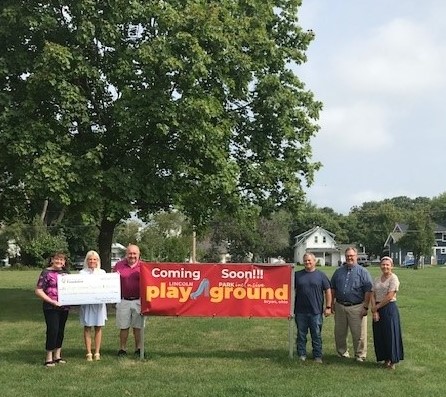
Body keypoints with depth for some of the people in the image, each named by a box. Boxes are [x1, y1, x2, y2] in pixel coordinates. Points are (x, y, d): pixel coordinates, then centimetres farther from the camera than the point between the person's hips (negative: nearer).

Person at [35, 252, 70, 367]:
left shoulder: (66, 273, 11)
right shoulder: (46, 273, -5)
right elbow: (38, 291, -9)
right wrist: (53, 301, -14)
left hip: (64, 307, 6)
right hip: (51, 308, -5)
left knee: (61, 331, 11)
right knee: (52, 330, -9)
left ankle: (57, 356, 21)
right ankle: (49, 358, 0)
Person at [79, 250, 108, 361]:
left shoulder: (102, 272, 9)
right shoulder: (82, 273, 4)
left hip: (99, 302, 1)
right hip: (86, 303, -1)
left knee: (98, 327, 4)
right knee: (87, 328, 1)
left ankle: (97, 352, 12)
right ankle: (89, 353, 8)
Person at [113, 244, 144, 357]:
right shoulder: (119, 265, 5)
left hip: (138, 301, 0)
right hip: (123, 300, 1)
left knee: (138, 326, 5)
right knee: (123, 327, 6)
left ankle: (138, 349, 16)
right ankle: (122, 349, 16)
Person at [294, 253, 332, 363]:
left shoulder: (321, 275, 3)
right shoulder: (297, 275, 6)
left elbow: (328, 291, 4)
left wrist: (328, 307, -2)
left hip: (316, 311, -1)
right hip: (300, 311, 1)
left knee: (316, 335, 5)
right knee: (301, 335, 9)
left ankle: (318, 356, 13)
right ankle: (301, 355, 19)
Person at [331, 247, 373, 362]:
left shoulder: (363, 272, -2)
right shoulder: (338, 271, 11)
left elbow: (368, 291, -5)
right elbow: (332, 288, 16)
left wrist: (365, 307, -10)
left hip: (356, 307, -4)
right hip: (340, 306, 4)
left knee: (358, 334, -1)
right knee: (339, 333, 11)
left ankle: (360, 356, 10)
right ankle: (342, 352, 25)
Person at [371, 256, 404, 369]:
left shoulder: (393, 278, -8)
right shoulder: (377, 279, 11)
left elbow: (389, 297, -14)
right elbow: (373, 296, 4)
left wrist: (376, 307, -9)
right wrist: (374, 311, -8)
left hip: (389, 308, -6)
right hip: (378, 309, 6)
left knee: (391, 334, -2)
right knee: (379, 334, 8)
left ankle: (392, 360, 9)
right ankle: (385, 358, 20)